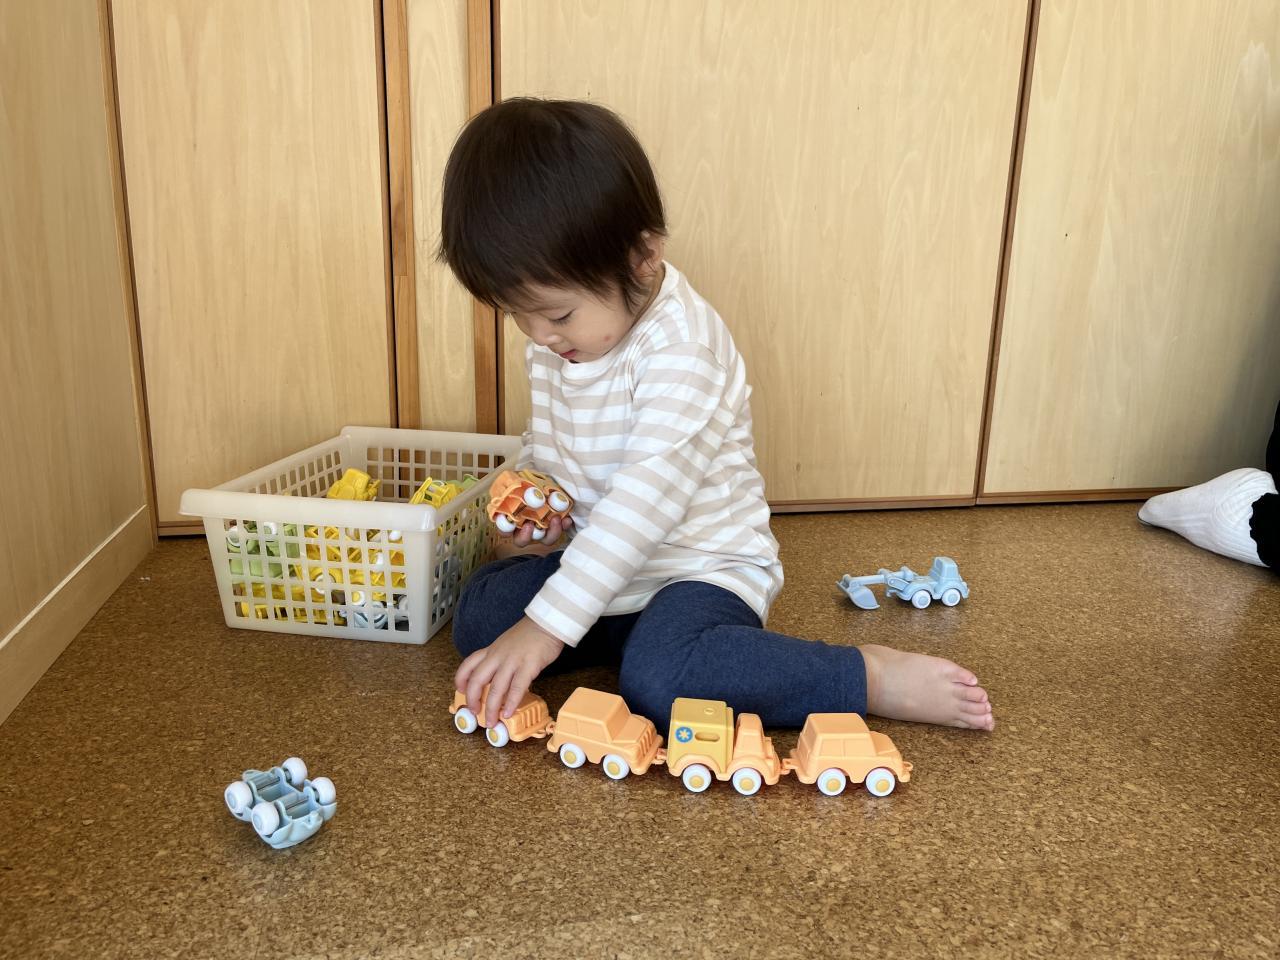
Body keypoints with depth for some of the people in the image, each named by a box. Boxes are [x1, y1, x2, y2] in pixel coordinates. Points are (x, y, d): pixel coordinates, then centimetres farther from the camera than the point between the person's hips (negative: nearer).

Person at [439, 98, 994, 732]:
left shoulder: (683, 352, -27)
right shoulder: (556, 336, 1)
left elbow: (646, 501, -33)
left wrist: (546, 628, -34)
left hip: (706, 564, -8)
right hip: (600, 557, 8)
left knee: (658, 679, -34)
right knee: (477, 614, -5)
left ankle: (873, 678, -18)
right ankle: (655, 628, -5)